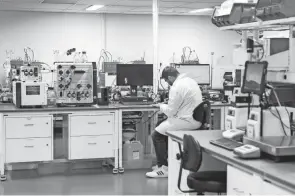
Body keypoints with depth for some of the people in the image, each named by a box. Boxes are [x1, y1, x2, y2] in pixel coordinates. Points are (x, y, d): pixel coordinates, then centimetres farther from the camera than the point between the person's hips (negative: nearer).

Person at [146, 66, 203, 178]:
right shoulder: (190, 80, 11)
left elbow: (171, 111, -16)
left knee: (156, 135, -2)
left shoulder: (176, 88, -20)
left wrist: (161, 106, 4)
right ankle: (163, 162, 27)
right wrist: (166, 106, 17)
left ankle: (164, 169, 1)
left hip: (187, 122, -10)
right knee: (160, 125, 22)